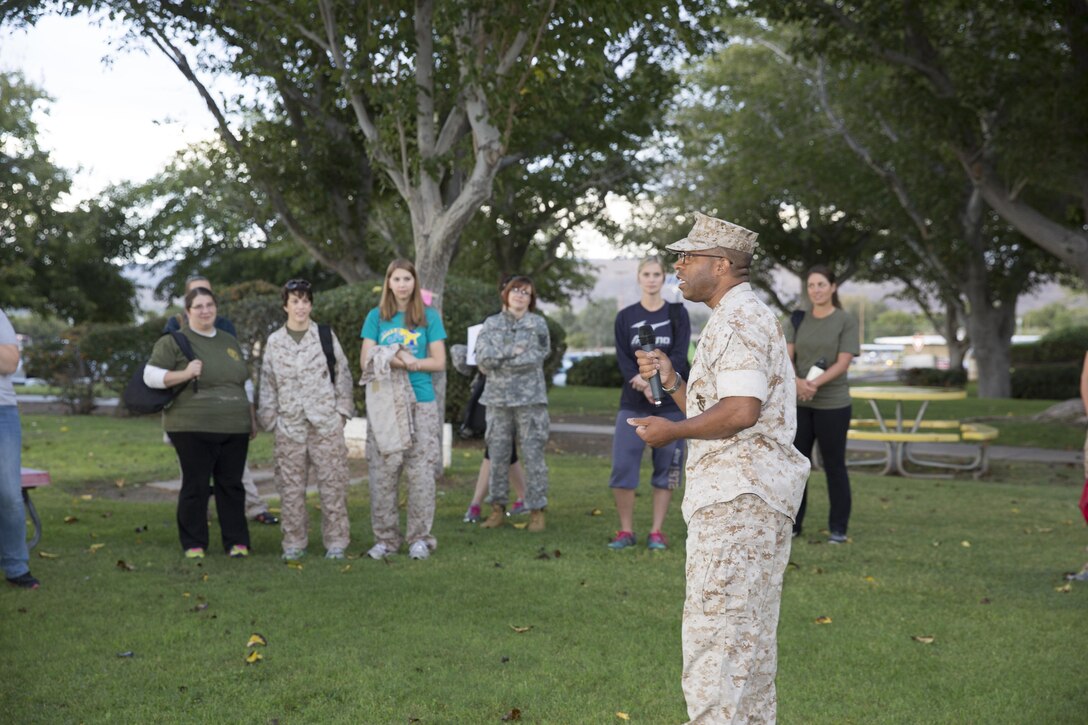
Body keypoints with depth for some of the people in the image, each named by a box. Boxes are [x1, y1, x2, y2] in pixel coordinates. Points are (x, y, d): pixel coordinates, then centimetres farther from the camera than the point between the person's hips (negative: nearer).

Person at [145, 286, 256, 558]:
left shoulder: (230, 341, 18)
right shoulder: (174, 341, 1)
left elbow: (245, 383, 24)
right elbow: (150, 375, -5)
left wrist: (252, 418, 21)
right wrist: (184, 374, -18)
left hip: (234, 428, 5)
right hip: (193, 428, -4)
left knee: (231, 485, 6)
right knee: (195, 486, -3)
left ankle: (236, 541, 13)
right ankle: (193, 544, 7)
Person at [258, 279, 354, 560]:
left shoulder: (326, 336, 5)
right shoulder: (274, 342, 9)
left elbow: (343, 375, 6)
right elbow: (267, 384, 11)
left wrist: (342, 410, 1)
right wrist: (269, 419, 5)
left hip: (326, 423, -1)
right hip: (289, 425, 2)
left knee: (332, 483, -1)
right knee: (290, 487, 4)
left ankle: (336, 542, 6)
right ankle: (294, 543, 13)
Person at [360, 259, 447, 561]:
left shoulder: (429, 316, 6)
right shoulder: (376, 317, 9)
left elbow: (439, 362, 1)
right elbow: (367, 360, 1)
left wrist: (402, 361, -12)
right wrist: (406, 361, -14)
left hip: (421, 403, -1)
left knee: (421, 472, -1)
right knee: (382, 471, 1)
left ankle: (420, 537, 9)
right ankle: (385, 538, 10)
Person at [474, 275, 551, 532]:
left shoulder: (538, 324, 4)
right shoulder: (491, 324, 10)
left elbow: (535, 358, -9)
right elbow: (482, 359, -2)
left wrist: (498, 361, -6)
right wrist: (511, 351, -11)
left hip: (530, 399, -2)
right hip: (497, 398, 2)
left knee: (533, 455, -3)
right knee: (498, 455, 6)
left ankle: (537, 511, 2)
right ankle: (498, 508, 15)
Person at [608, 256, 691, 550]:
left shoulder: (677, 314, 5)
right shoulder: (626, 317, 7)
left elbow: (679, 357, -6)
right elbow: (623, 360, -2)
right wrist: (643, 385, -19)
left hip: (671, 402, 0)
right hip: (633, 404, 1)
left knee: (666, 468, 2)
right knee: (622, 466, -7)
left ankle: (657, 532, 11)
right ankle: (626, 531, 5)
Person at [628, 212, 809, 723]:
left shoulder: (739, 319, -12)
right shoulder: (738, 319, 22)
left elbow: (741, 411, -25)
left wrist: (674, 430, -14)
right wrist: (670, 381, 10)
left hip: (738, 498, -11)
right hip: (745, 496, 11)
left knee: (714, 630, -9)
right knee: (749, 636, 15)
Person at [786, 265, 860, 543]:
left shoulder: (846, 321, -2)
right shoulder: (798, 320, 8)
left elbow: (843, 363, -10)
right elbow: (787, 358, 0)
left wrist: (814, 384, -23)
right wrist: (797, 382, -21)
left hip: (833, 405, -4)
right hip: (798, 404, 4)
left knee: (834, 465, 2)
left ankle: (838, 528, 8)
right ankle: (793, 523, 14)